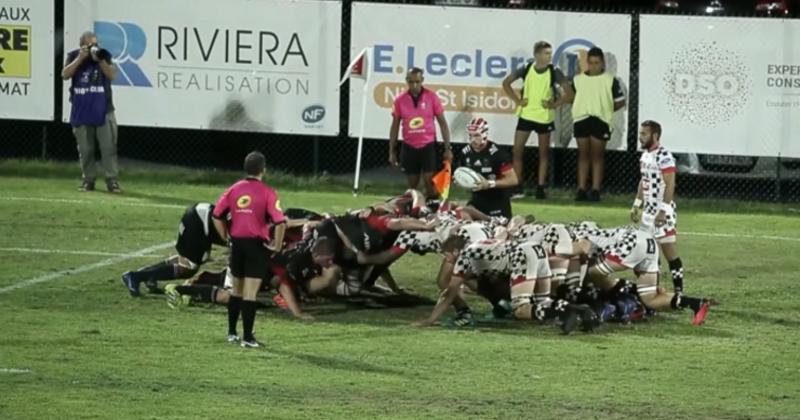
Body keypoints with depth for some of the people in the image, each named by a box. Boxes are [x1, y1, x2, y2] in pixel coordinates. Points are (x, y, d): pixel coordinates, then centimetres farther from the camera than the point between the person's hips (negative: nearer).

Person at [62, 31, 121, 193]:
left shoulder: (103, 55, 0)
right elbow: (65, 75, -12)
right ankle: (88, 180, 12)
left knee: (108, 146, -5)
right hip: (81, 111, 1)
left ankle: (112, 180, -4)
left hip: (103, 110, -1)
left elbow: (112, 75, -11)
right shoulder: (74, 56, 2)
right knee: (85, 148, 5)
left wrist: (100, 59, -21)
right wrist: (80, 58, -17)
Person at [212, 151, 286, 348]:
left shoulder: (233, 189, 3)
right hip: (256, 244, -4)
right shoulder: (267, 193, -11)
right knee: (250, 293, -3)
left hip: (237, 243, 4)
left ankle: (232, 332, 24)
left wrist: (226, 237, 15)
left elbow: (217, 216, 5)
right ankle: (247, 337, -2)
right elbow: (280, 222, -19)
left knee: (236, 289, 18)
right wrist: (277, 246, -6)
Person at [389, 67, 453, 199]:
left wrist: (447, 148, -4)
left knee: (430, 183, -9)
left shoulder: (431, 97, -5)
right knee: (412, 186, 9)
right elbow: (395, 126, 7)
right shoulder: (400, 100, -1)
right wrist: (392, 151, 7)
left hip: (428, 145, -2)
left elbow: (442, 123, 0)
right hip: (409, 147, 2)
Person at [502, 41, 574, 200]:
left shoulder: (554, 73, -7)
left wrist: (555, 104, -10)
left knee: (544, 153, 5)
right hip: (526, 114, 1)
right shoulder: (526, 70, -4)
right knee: (517, 150, -3)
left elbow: (569, 93, -6)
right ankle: (517, 188, 5)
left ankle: (541, 187, 11)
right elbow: (506, 83, 7)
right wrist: (517, 100, 1)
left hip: (545, 117, -1)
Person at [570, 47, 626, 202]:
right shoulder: (578, 80, 10)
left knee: (597, 156, -1)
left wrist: (606, 109, 1)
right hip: (581, 119, 3)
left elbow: (620, 102, 5)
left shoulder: (610, 80, 2)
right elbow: (570, 97, 18)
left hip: (600, 121, -3)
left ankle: (595, 190, 1)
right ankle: (581, 189, 6)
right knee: (583, 155, 5)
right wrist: (583, 108, 5)